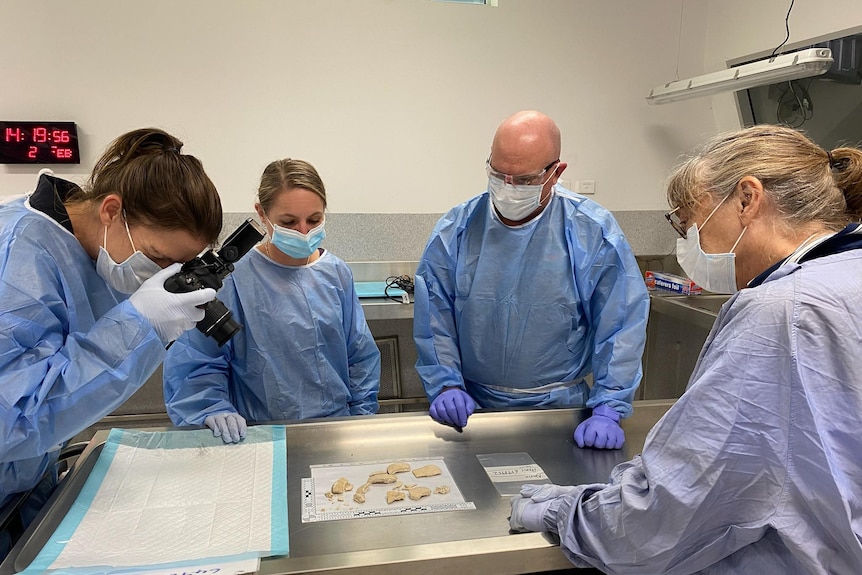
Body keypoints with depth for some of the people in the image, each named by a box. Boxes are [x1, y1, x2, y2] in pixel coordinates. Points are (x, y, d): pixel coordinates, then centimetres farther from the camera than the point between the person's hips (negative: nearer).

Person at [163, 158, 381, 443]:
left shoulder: (337, 274, 4)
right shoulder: (236, 279, -8)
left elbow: (361, 356, 11)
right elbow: (193, 361, -5)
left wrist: (364, 415, 7)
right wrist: (215, 410, -19)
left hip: (339, 427, 3)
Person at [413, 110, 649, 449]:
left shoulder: (593, 232, -6)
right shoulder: (456, 229, 0)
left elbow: (622, 325, -5)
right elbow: (434, 319, 2)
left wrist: (607, 411, -11)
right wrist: (446, 385, -9)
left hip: (560, 408, 0)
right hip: (472, 408, 1)